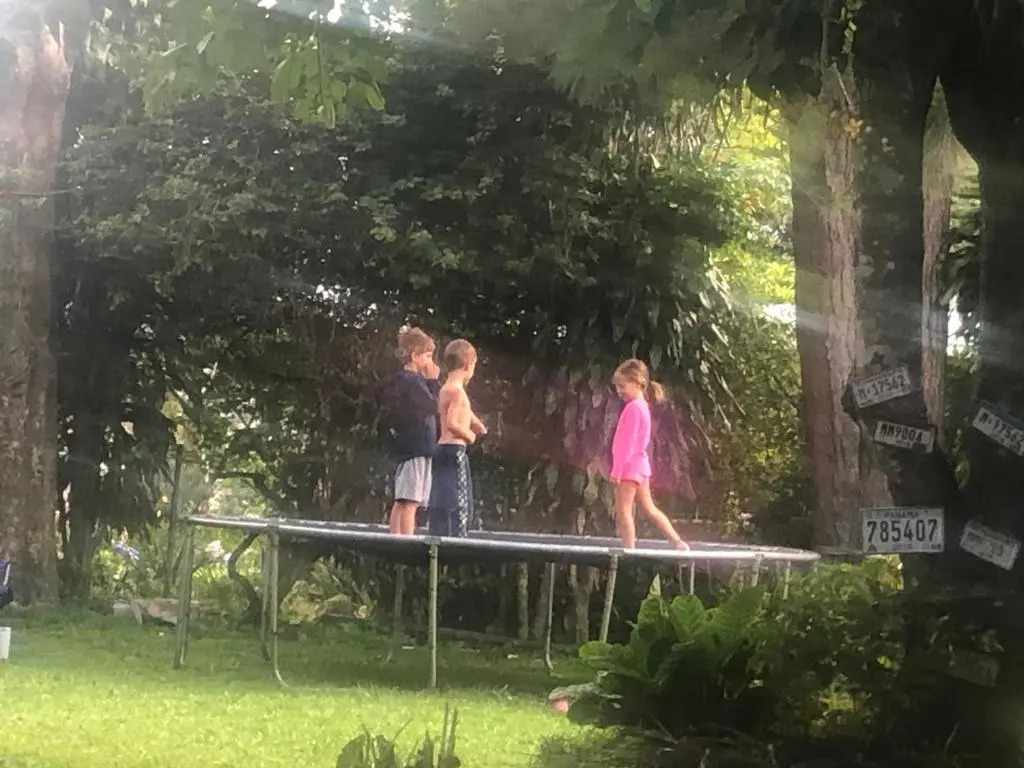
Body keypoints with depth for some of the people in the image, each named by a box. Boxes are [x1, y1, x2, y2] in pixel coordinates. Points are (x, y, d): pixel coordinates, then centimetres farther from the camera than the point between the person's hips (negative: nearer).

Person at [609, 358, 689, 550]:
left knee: (623, 511, -7)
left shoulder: (633, 407, -15)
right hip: (639, 465, 10)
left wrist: (617, 469, -19)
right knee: (649, 509, 14)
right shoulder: (642, 406, 15)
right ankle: (678, 543, 14)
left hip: (629, 466, -10)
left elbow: (627, 441, -19)